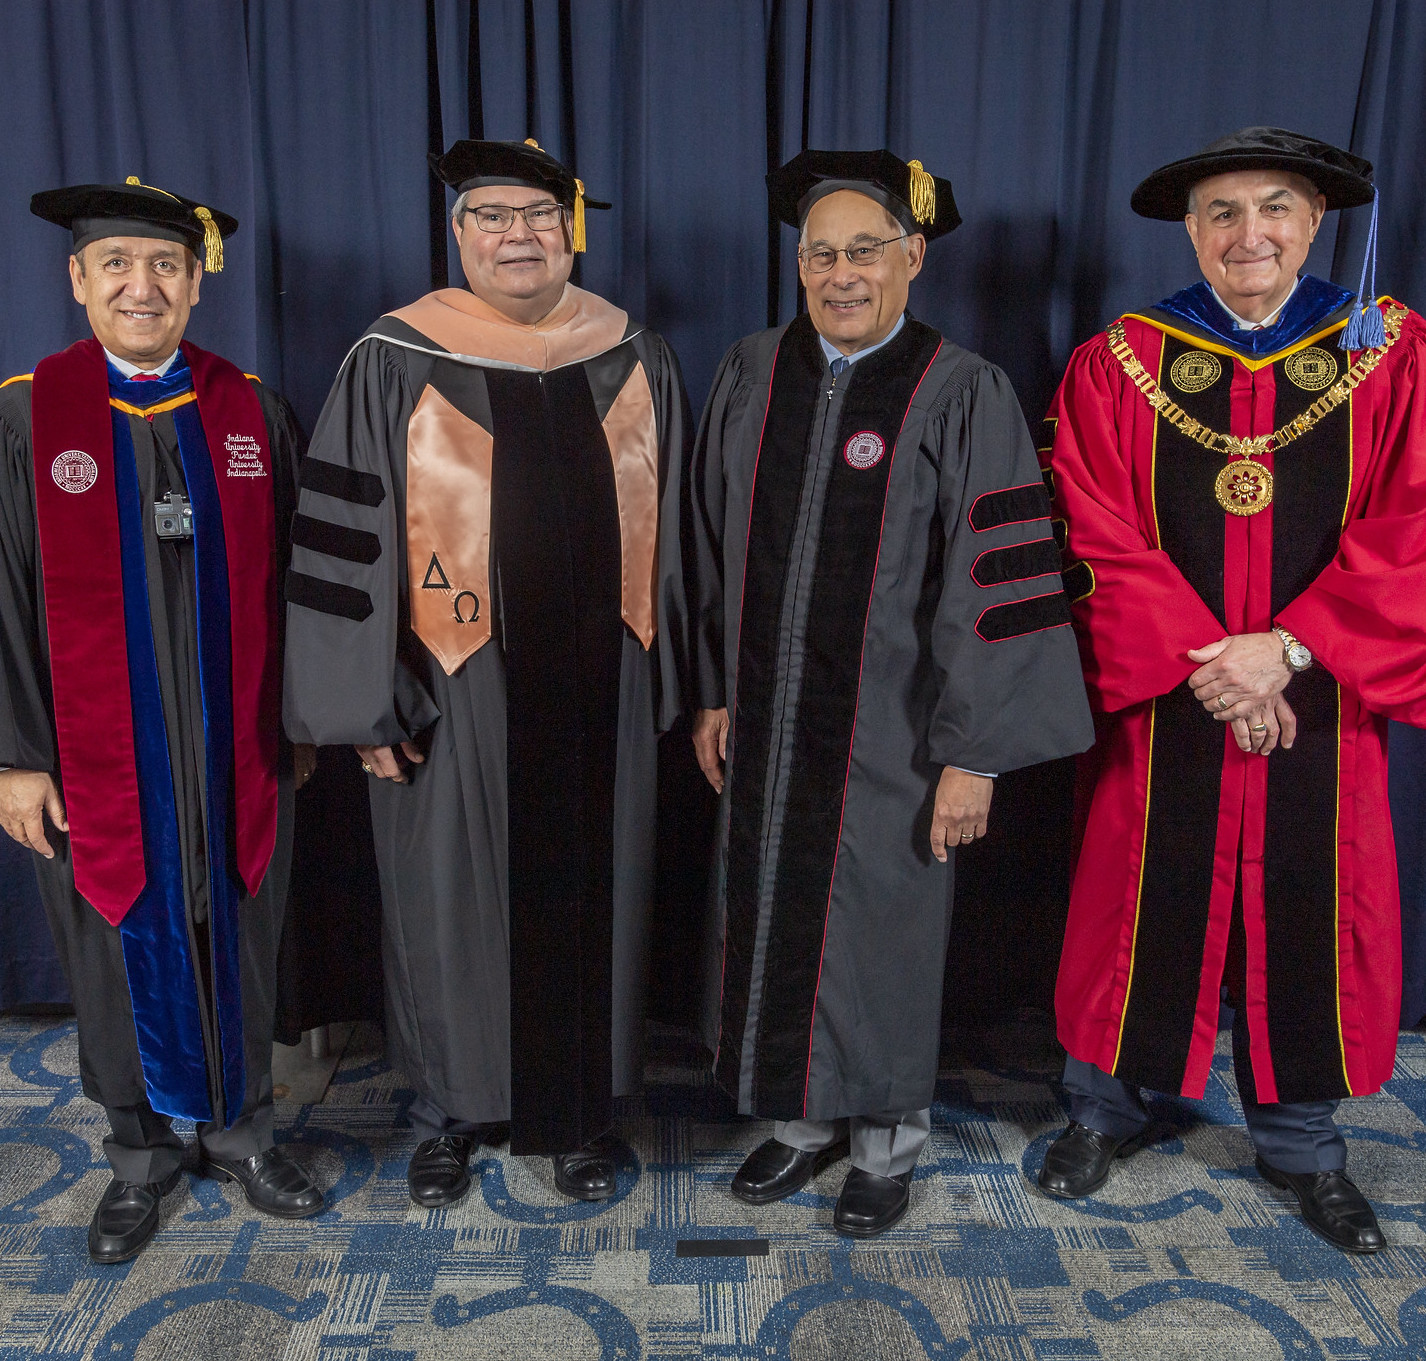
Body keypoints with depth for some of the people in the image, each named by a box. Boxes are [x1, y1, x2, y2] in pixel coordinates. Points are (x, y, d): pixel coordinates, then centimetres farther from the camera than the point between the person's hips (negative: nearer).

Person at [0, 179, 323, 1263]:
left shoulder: (250, 410, 1)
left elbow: (289, 572, 5)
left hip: (238, 749, 2)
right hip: (98, 755, -1)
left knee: (237, 939, 14)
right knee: (125, 949, 12)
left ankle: (242, 1130, 35)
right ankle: (142, 1151, 34)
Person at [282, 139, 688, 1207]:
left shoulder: (637, 361, 4)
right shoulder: (397, 363, -4)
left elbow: (666, 529, 9)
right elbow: (347, 542, -4)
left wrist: (665, 682, 8)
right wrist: (369, 705, -7)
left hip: (595, 692, 2)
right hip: (455, 692, -2)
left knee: (587, 900, 13)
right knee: (452, 904, 11)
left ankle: (580, 1115, 34)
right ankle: (450, 1112, 35)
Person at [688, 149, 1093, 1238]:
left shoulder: (964, 397, -9)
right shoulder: (752, 375, 4)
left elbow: (998, 578, -11)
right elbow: (714, 544, 9)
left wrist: (974, 753, -14)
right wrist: (711, 692, 9)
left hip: (888, 737, -4)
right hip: (766, 726, 4)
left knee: (880, 934, 9)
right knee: (775, 923, 14)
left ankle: (887, 1142, 33)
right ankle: (805, 1119, 38)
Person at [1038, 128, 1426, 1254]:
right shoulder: (1116, 367, 0)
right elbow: (1102, 544, -6)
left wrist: (1288, 648, -17)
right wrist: (1203, 663, -16)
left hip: (1318, 706, 1)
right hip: (1162, 708, -1)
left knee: (1305, 911, 11)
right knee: (1145, 905, 9)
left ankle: (1302, 1140, 33)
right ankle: (1109, 1107, 32)